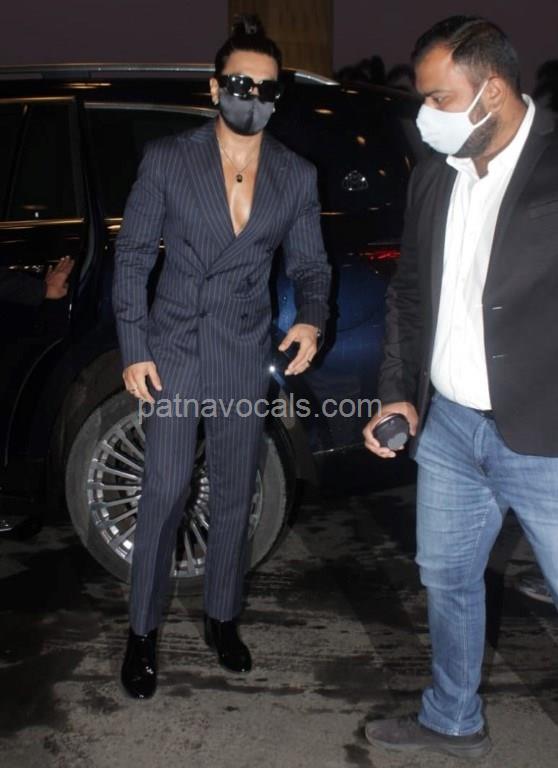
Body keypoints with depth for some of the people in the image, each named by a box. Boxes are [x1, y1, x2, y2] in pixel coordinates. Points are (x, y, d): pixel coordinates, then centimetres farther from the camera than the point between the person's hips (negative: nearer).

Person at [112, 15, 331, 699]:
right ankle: (142, 632, 15)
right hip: (173, 352, -2)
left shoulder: (297, 177, 3)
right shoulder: (167, 160, -4)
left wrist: (311, 318, -12)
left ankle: (221, 618, 31)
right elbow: (132, 254, -1)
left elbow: (309, 265, 10)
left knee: (234, 496, 12)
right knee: (163, 494, -3)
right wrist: (133, 349, -7)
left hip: (246, 359, 3)